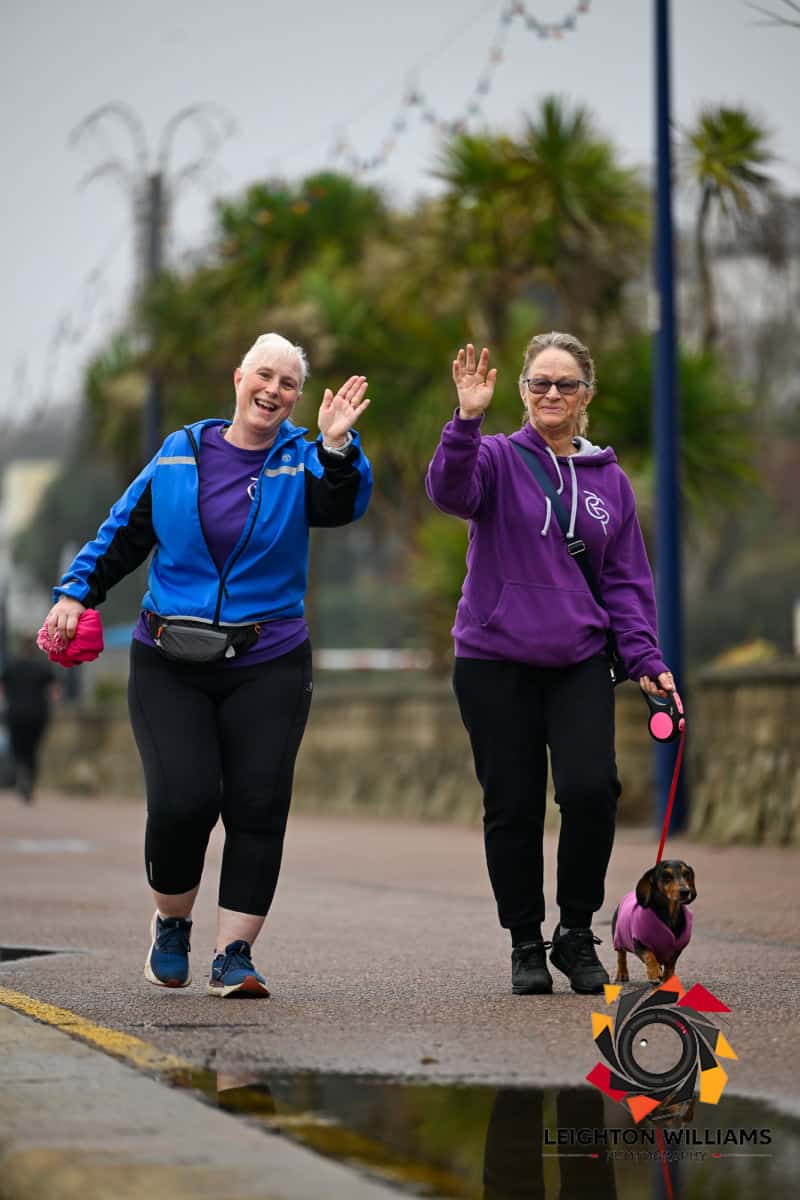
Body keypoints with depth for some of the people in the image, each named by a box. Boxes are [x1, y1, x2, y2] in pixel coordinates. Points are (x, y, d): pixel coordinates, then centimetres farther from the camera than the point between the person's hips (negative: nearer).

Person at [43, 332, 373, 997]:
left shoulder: (302, 460, 4)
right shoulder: (180, 453, 7)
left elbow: (343, 504, -17)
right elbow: (125, 531, 15)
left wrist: (338, 446, -34)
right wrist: (77, 591, 6)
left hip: (268, 667, 0)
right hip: (170, 667, 0)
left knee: (258, 806, -7)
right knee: (183, 799, -13)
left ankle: (234, 954, 1)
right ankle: (172, 922, 14)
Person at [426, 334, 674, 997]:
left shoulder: (609, 480, 11)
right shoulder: (499, 458, 1)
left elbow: (626, 580, 14)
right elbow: (449, 491, -20)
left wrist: (646, 658, 2)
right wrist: (467, 420, -35)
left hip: (580, 664, 2)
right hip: (496, 663, -2)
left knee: (591, 790, -15)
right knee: (513, 807, 0)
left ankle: (577, 932, 5)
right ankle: (526, 944, 17)